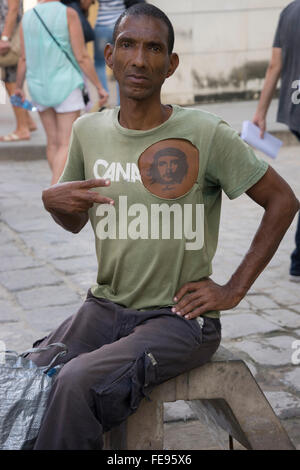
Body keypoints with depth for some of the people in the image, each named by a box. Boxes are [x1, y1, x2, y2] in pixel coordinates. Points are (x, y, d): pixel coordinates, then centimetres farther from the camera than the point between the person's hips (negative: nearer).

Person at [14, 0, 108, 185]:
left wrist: (19, 87, 19)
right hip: (66, 86, -5)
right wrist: (100, 87, -5)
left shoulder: (27, 17, 1)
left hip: (39, 87, 5)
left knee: (53, 141, 16)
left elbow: (24, 59, 4)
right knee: (67, 145, -4)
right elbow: (82, 57, -13)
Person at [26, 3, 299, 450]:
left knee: (77, 383, -29)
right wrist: (53, 200, -4)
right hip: (105, 307, 5)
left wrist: (234, 290, -5)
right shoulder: (88, 131, 5)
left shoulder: (207, 135, -11)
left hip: (178, 318, -4)